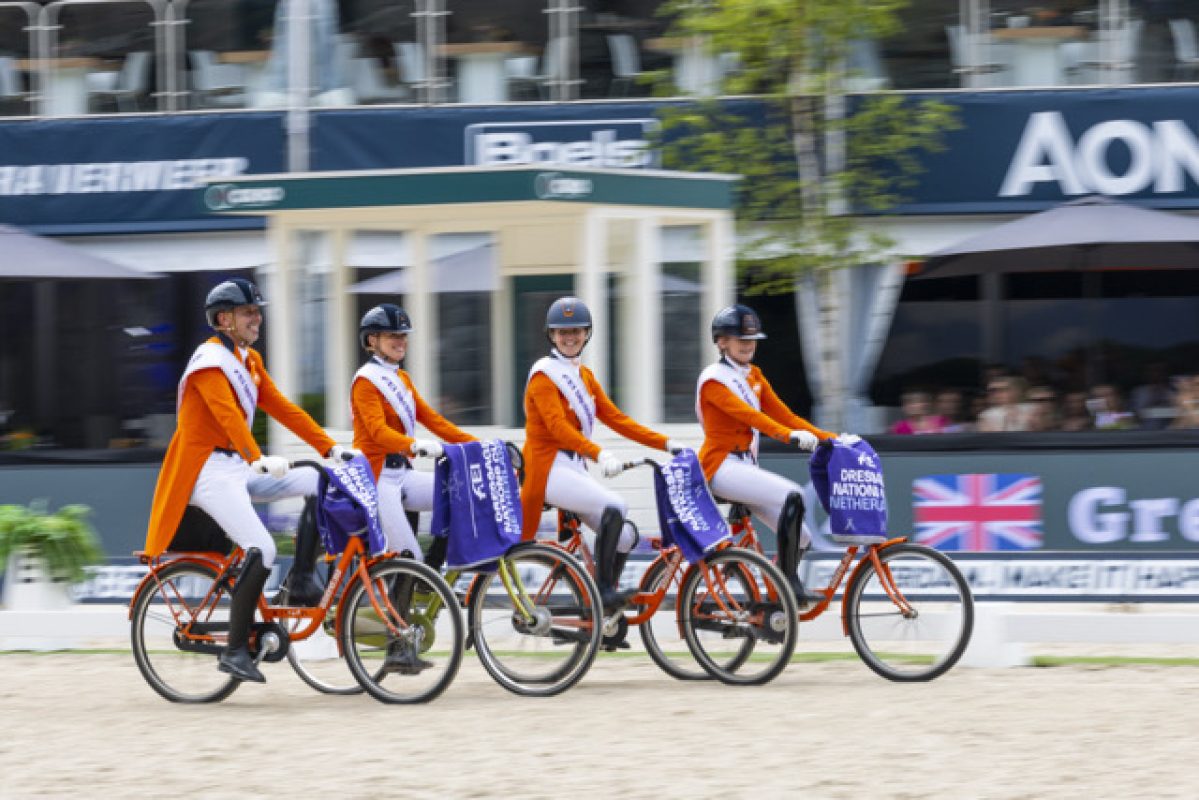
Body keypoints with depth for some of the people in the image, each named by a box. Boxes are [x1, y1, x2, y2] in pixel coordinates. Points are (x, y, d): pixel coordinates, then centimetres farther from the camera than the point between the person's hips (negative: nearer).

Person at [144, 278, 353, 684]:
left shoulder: (249, 360, 15)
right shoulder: (210, 361, -13)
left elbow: (281, 407, 12)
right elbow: (227, 414, -28)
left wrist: (330, 447, 3)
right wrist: (259, 460, -42)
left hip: (239, 467, 9)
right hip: (210, 471, -9)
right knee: (261, 550, -21)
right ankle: (235, 651, -16)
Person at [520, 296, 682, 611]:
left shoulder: (584, 376, 17)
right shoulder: (544, 375, -8)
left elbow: (616, 419, 13)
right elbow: (558, 426, -23)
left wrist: (665, 443, 4)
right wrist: (599, 454, -38)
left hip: (575, 469, 8)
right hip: (549, 470, -8)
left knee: (625, 536, 0)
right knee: (615, 507, -28)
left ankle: (605, 604, 12)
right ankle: (603, 590, -24)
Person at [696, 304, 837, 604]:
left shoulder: (754, 376, 17)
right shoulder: (714, 379, -7)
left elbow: (784, 415, 10)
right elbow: (747, 414, -23)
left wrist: (830, 438, -3)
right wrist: (791, 435, -37)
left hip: (746, 466, 8)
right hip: (721, 465, -8)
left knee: (801, 539, -3)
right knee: (793, 496, -28)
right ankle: (790, 584, -26)